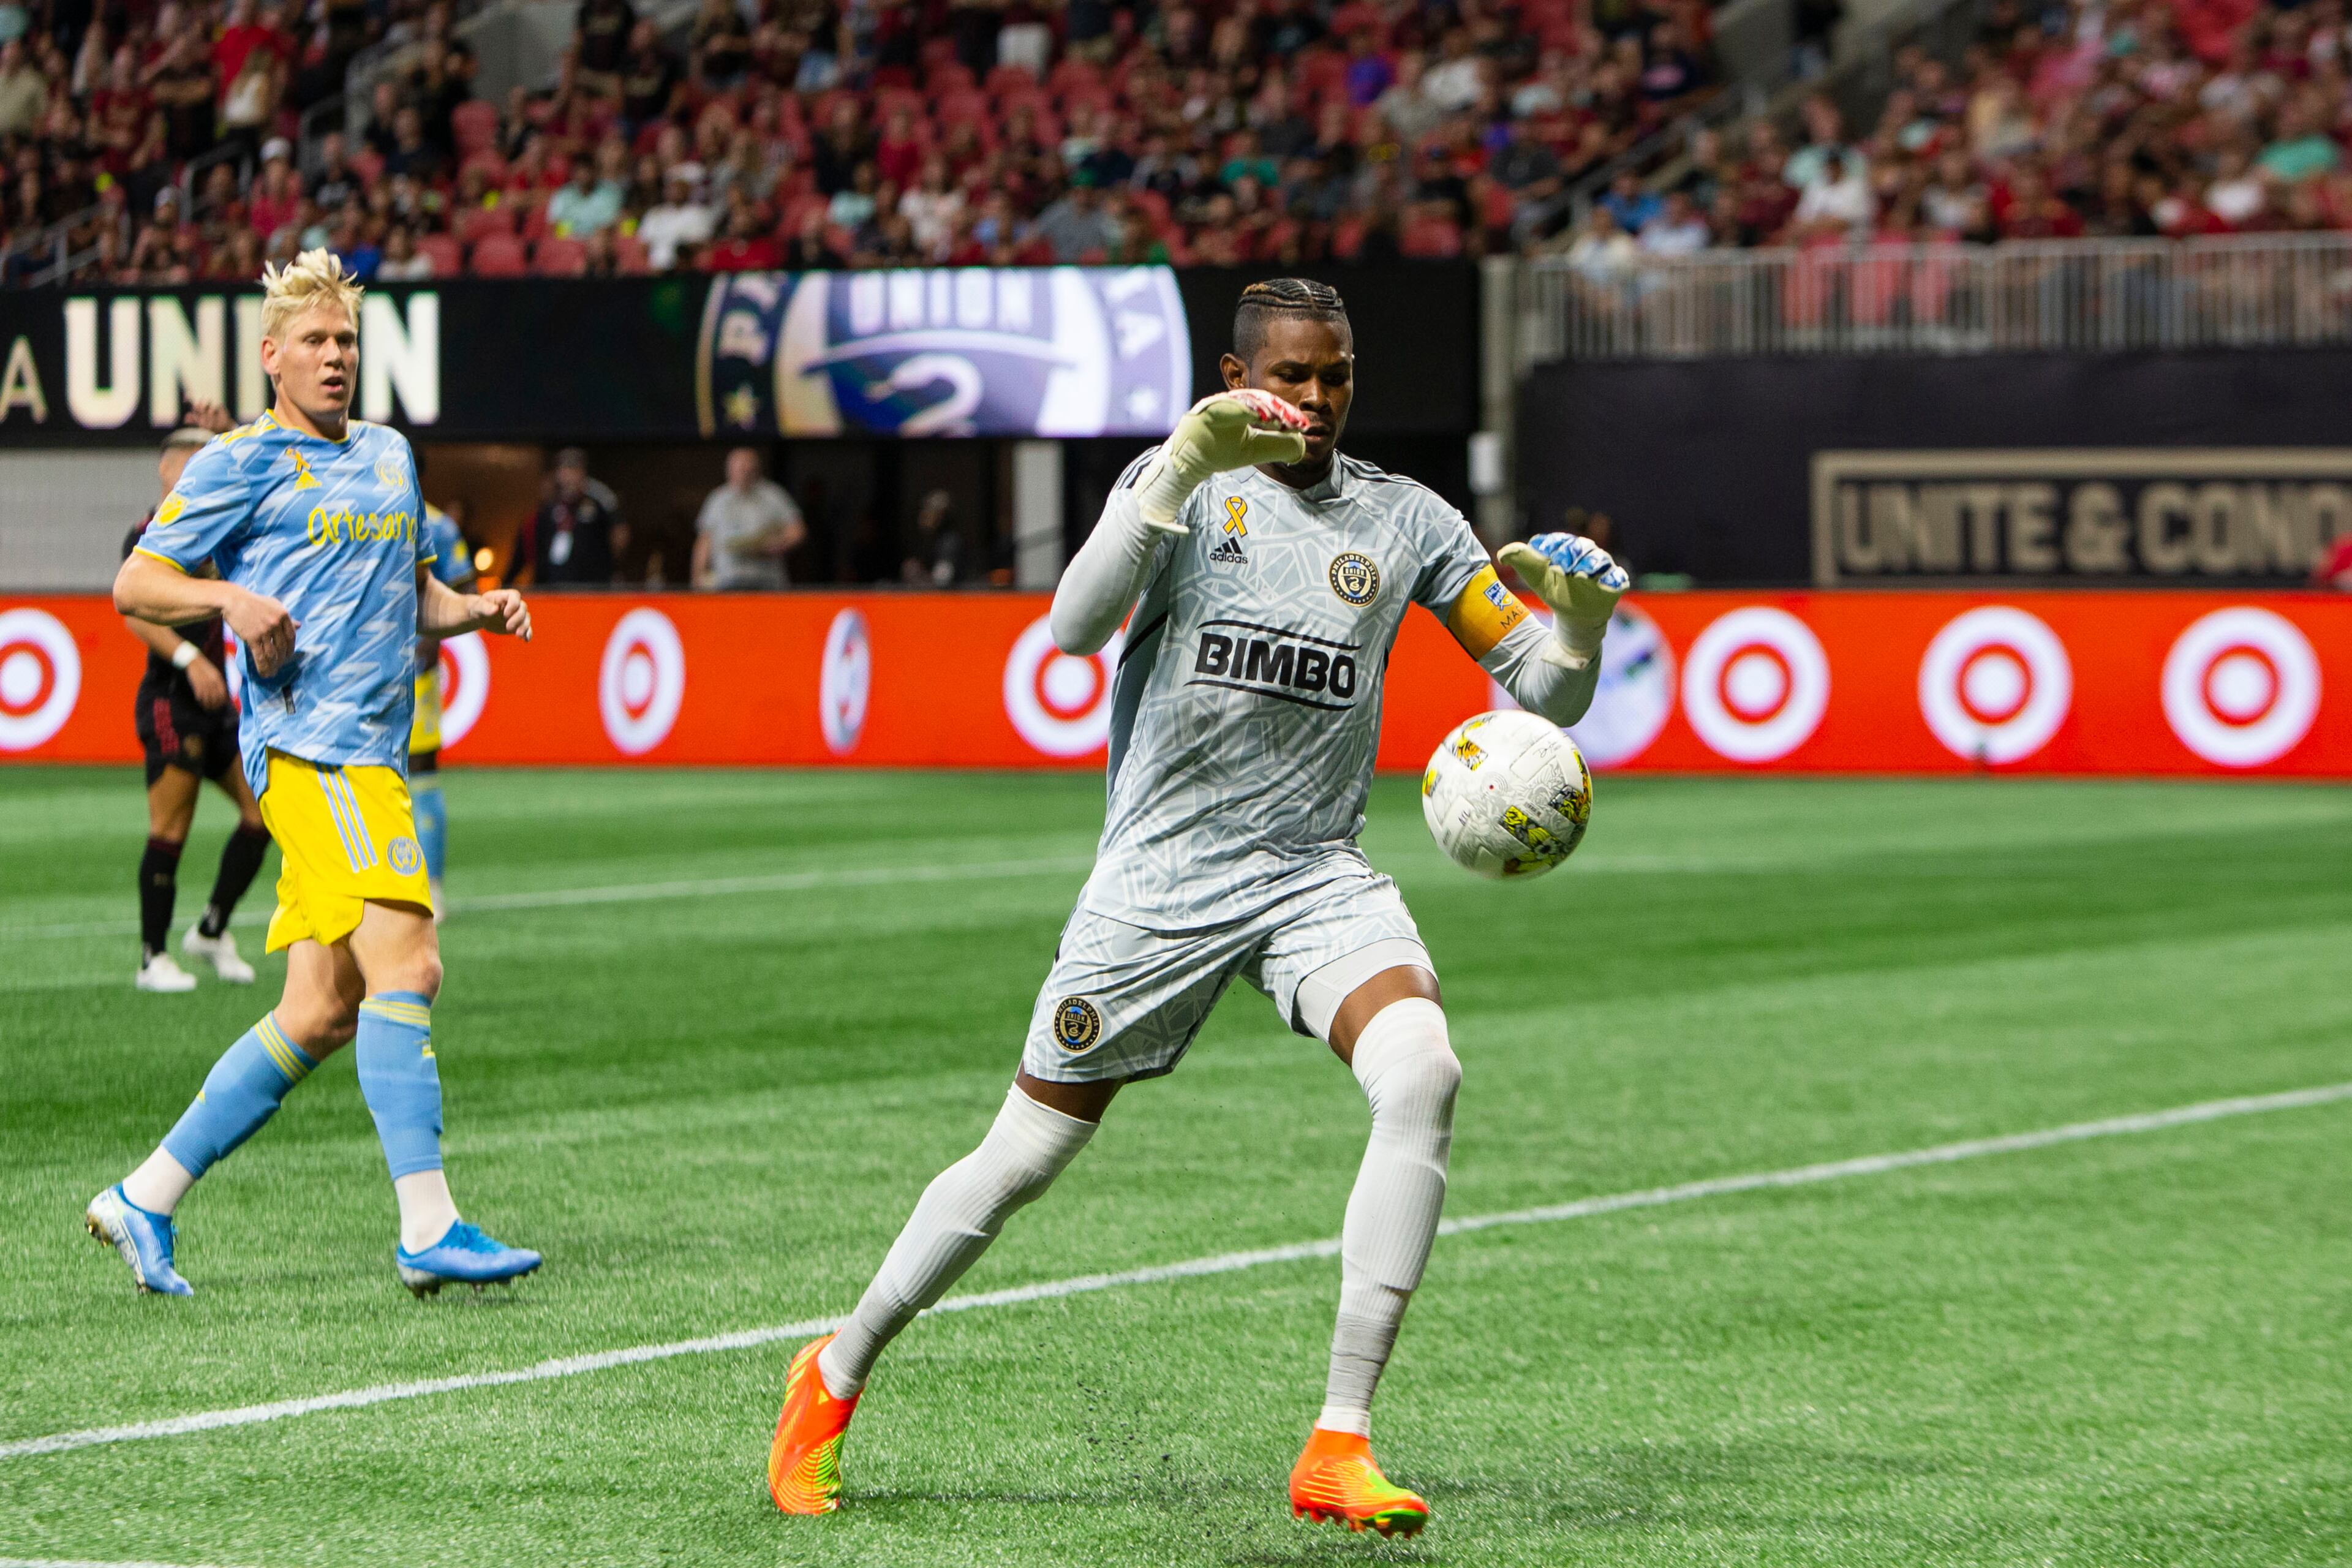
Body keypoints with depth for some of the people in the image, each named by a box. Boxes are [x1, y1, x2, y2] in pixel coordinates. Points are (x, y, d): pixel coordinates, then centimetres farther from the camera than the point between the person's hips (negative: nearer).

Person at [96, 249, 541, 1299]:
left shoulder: (390, 455, 22)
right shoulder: (239, 463, 1)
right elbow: (134, 585, 2)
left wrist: (474, 611, 12)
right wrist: (230, 597, -17)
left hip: (372, 754, 8)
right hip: (307, 744, -8)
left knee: (322, 1013, 5)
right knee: (404, 963, -20)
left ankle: (145, 1199, 14)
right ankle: (428, 1230, -22)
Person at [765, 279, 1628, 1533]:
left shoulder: (1404, 520, 6)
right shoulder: (1182, 479, -1)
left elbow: (1543, 694, 7)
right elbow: (1076, 629, -18)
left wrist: (1580, 618, -16)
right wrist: (1184, 468, -29)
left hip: (1318, 872, 2)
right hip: (1159, 876, -2)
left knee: (1421, 1074, -26)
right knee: (1023, 1157, 3)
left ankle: (1340, 1445, -22)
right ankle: (836, 1375, 29)